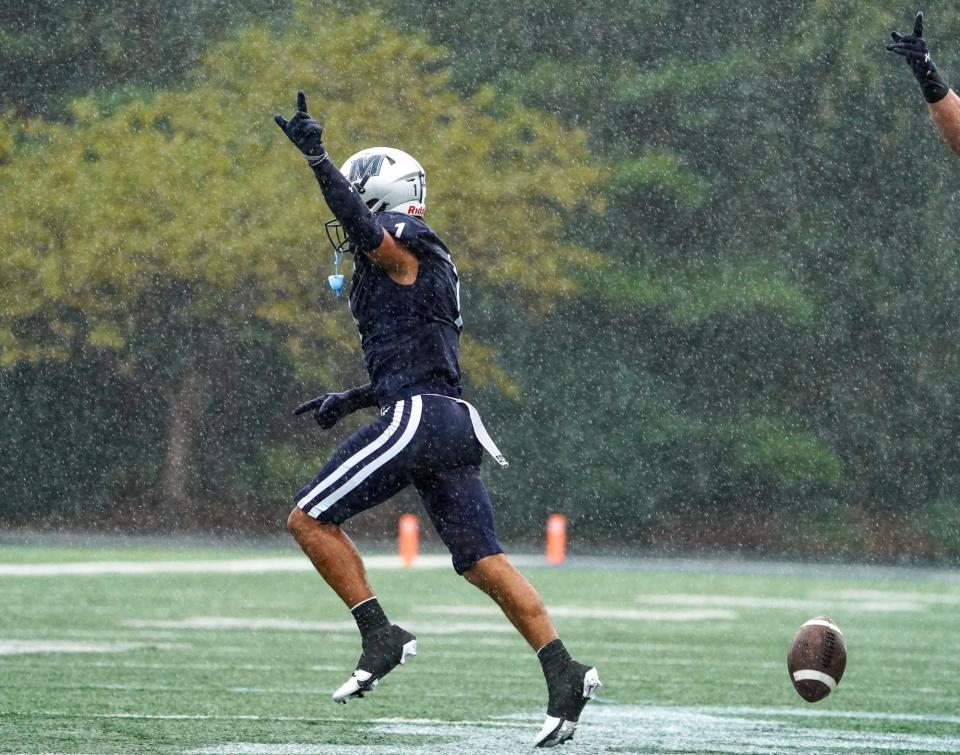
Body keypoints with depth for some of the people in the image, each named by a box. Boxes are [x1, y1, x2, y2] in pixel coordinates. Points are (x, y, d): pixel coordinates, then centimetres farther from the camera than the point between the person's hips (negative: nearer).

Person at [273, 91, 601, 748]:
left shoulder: (403, 249, -2)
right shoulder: (423, 271, 27)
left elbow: (362, 222, -25)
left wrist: (316, 156, -36)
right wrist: (351, 400, 29)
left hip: (416, 418, -10)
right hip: (450, 423, 10)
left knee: (311, 518, -3)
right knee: (483, 561, 5)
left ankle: (381, 636, -6)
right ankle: (565, 676, -3)